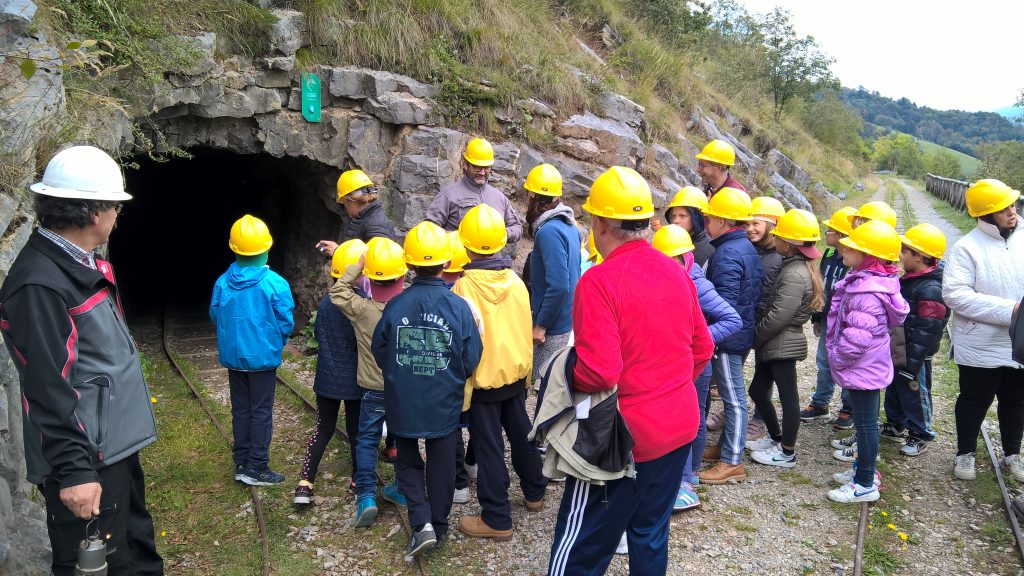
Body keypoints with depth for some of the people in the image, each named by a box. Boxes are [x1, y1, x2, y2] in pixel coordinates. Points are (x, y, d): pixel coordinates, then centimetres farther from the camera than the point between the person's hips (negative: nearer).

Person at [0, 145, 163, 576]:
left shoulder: (83, 264, 9)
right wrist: (73, 469, -23)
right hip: (87, 462, -10)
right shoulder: (40, 285, -22)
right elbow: (49, 388, -25)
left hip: (117, 445, 10)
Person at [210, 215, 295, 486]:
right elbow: (286, 323, -11)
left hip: (233, 357, 4)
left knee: (240, 410, 16)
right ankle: (256, 468, 11)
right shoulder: (275, 284, -17)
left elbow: (215, 316, 4)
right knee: (261, 412, 6)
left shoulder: (222, 283, -7)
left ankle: (241, 464, 24)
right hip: (263, 358, -4)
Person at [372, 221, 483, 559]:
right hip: (444, 405, 0)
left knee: (408, 462, 20)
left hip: (403, 404, 0)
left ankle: (422, 524, 6)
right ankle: (439, 527, 32)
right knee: (441, 466, 18)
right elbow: (471, 362, -11)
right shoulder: (458, 307, -17)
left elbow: (380, 355, -4)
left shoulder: (395, 306, -15)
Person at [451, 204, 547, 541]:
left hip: (483, 380, -5)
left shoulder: (463, 288, -19)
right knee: (521, 434, 21)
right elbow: (526, 330, 5)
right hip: (515, 374, 5)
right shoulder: (516, 282, -4)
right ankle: (534, 493, 39)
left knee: (489, 448, 4)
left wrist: (460, 392, -7)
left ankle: (497, 519, 12)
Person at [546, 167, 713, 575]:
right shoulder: (677, 273, 2)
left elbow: (598, 373, -26)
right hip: (679, 427, 7)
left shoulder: (599, 281, -21)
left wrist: (568, 378, -7)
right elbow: (701, 348, 9)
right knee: (652, 533, 21)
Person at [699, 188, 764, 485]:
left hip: (728, 335, -10)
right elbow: (754, 292, 15)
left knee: (733, 397, -2)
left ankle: (732, 462, 8)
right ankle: (726, 445, 33)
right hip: (742, 331, 10)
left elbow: (725, 304, -26)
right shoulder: (746, 247, 10)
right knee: (732, 394, 19)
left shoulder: (727, 254, -21)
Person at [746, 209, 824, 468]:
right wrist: (759, 338, 12)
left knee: (788, 396, 3)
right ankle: (776, 438, 34)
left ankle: (787, 452, 16)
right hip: (776, 345, 10)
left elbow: (779, 316, -23)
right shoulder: (798, 267, 10)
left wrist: (755, 337, -12)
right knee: (758, 391, 18)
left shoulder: (794, 274, -20)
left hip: (782, 345, -10)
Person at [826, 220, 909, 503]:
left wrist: (837, 359, -14)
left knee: (865, 422, 1)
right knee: (864, 420, 21)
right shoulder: (862, 281, 6)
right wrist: (836, 356, 17)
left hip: (863, 369, -10)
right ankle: (864, 468, 38)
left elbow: (858, 338, -29)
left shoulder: (868, 293, -27)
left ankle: (865, 484, 14)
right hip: (869, 367, 10)